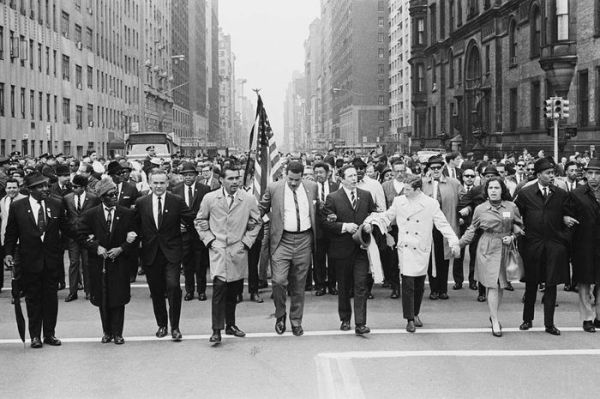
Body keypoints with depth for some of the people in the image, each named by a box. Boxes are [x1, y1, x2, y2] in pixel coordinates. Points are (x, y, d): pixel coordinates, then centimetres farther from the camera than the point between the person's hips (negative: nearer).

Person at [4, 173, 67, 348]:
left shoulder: (56, 205, 0)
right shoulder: (17, 207, -3)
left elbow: (65, 229, 4)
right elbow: (11, 233, 3)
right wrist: (9, 253, -7)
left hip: (51, 260, 2)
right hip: (29, 260, -1)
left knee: (51, 297, 8)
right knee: (33, 299, 7)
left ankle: (49, 334, 19)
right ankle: (35, 335, 17)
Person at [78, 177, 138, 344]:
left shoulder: (128, 214, 2)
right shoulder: (90, 214, 1)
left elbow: (134, 237, 2)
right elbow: (81, 235, 1)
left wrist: (121, 249, -11)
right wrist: (96, 247, -11)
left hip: (120, 262, 0)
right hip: (99, 263, 1)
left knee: (118, 299, 1)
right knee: (102, 299, 7)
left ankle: (117, 333, 11)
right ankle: (107, 332, 19)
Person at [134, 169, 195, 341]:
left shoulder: (177, 201, -2)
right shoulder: (141, 203, 4)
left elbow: (191, 221, 1)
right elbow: (136, 225, 13)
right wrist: (139, 237, -1)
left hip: (171, 252, -2)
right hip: (150, 254, 3)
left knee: (173, 286, -13)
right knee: (156, 291, 9)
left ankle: (175, 327, -1)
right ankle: (161, 325, 25)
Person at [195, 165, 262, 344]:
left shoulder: (249, 199, 1)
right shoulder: (209, 198, 0)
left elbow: (256, 222, 12)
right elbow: (199, 221, 11)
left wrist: (246, 242, 3)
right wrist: (209, 240, 0)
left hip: (238, 251, 2)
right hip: (218, 250, -2)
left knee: (233, 291, 8)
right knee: (219, 287, -14)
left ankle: (230, 325, 24)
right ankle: (217, 330, -11)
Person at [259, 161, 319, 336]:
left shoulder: (312, 187, 7)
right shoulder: (273, 188, -1)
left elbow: (318, 210, 24)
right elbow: (261, 209, 10)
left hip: (304, 240, 2)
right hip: (282, 240, -2)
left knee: (299, 285, 8)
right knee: (278, 280, -14)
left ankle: (296, 322, 22)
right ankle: (280, 315, 11)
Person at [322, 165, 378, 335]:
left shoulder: (366, 196, 8)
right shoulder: (333, 198, -3)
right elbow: (326, 222, -7)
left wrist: (370, 225, -6)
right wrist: (344, 226, -18)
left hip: (361, 248, 1)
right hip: (342, 249, -1)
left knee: (361, 286, -6)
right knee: (343, 287, 11)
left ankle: (360, 324, -7)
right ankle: (345, 320, 27)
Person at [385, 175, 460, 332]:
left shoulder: (431, 204, -4)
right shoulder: (398, 201, 2)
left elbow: (442, 224, -6)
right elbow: (387, 217, 13)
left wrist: (454, 242, -16)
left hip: (422, 250, 0)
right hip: (405, 250, 0)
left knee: (419, 285, 10)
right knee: (408, 284, -8)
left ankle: (415, 314, 30)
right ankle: (410, 319, 1)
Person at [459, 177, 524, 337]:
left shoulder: (511, 207, 4)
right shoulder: (480, 209, 2)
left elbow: (519, 226, 14)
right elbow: (472, 230, 11)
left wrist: (512, 237, -4)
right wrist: (458, 244, 6)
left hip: (505, 249, 2)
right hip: (487, 250, -2)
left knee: (500, 285, 5)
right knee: (492, 284, -8)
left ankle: (493, 315, 24)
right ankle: (495, 322, -4)